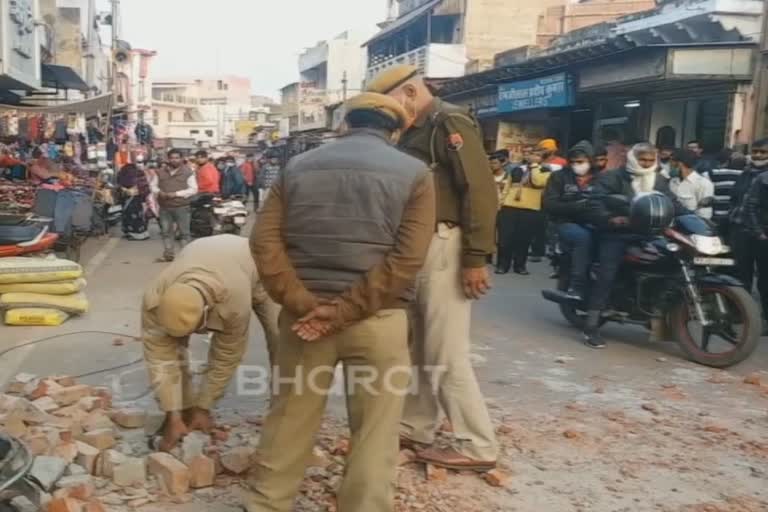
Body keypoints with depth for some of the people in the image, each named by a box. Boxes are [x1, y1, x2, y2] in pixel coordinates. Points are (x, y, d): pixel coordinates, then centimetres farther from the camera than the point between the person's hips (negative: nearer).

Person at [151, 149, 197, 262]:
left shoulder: (187, 172, -3)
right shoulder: (160, 172, 7)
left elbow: (193, 189, -7)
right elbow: (152, 185, 13)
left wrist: (176, 194, -16)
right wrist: (159, 192, -10)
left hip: (182, 207, -3)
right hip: (164, 207, 3)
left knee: (184, 232, -1)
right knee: (166, 231, 9)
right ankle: (169, 253, 19)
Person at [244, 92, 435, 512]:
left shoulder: (298, 167, 9)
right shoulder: (414, 173, 0)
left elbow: (264, 240, -2)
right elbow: (407, 258, -13)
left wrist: (301, 305, -9)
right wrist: (345, 310, -13)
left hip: (305, 315, 3)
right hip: (377, 318, -3)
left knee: (290, 420, 17)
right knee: (373, 432, 9)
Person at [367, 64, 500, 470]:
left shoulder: (450, 123, -9)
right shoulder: (415, 131, 17)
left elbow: (480, 190, -18)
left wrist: (475, 257, -22)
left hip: (443, 247, -9)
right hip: (417, 247, 9)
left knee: (446, 353, -5)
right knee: (416, 347, 15)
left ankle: (477, 447, 5)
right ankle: (416, 428, 28)